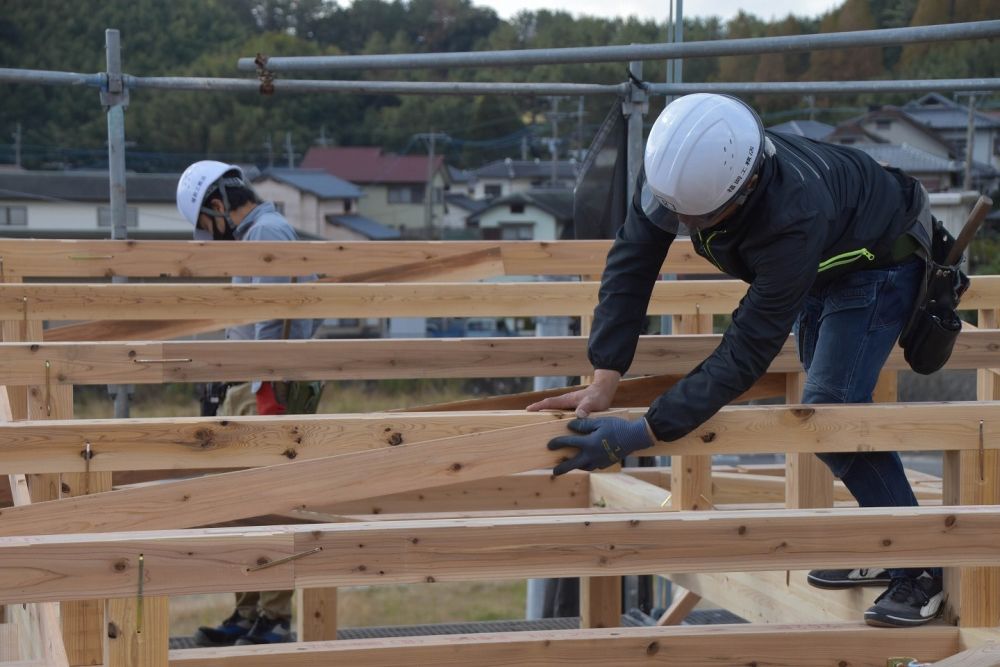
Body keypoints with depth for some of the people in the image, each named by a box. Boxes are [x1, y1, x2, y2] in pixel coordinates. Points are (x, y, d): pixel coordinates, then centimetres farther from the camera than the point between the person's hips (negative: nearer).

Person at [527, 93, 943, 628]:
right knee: (829, 402, 12)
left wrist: (643, 434, -43)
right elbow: (631, 262, -21)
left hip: (879, 259, -8)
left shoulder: (793, 219, -46)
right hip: (823, 262, 8)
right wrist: (604, 379, -31)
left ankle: (921, 569, -8)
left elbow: (747, 352, -41)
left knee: (829, 407, -20)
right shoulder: (675, 165, -29)